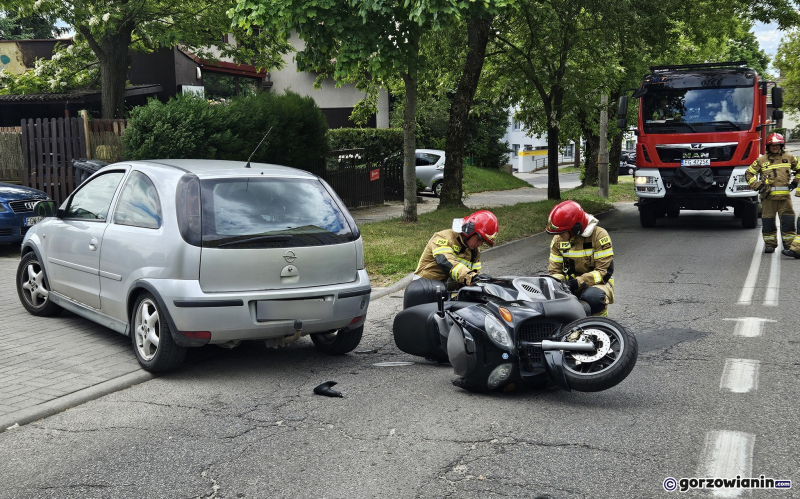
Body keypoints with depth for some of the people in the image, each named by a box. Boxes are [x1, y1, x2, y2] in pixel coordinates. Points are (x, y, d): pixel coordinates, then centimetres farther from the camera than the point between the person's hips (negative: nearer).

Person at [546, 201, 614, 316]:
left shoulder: (599, 235, -15)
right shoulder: (558, 240, 0)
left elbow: (605, 271, -19)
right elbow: (555, 270, 4)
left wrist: (580, 282, -30)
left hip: (597, 282, -4)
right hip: (571, 282, 4)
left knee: (592, 297, -39)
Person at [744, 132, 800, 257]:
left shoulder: (788, 158, 12)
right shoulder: (762, 160, 6)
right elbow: (749, 173, 9)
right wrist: (757, 186, -1)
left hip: (784, 195, 1)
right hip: (768, 195, 0)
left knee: (788, 221, -5)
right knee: (768, 221, 3)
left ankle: (790, 246, -2)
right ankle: (770, 245, 15)